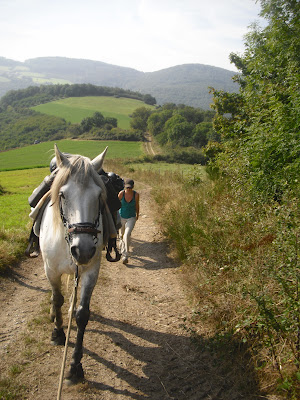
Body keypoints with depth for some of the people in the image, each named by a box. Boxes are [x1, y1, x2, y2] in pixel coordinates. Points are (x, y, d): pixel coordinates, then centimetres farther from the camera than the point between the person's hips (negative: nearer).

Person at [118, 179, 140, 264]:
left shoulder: (136, 194, -14)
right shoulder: (121, 193, -15)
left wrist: (137, 215, 17)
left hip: (131, 218, -2)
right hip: (121, 217, 2)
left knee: (127, 235, -21)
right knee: (122, 235, 17)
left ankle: (125, 255, -14)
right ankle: (123, 251, 43)